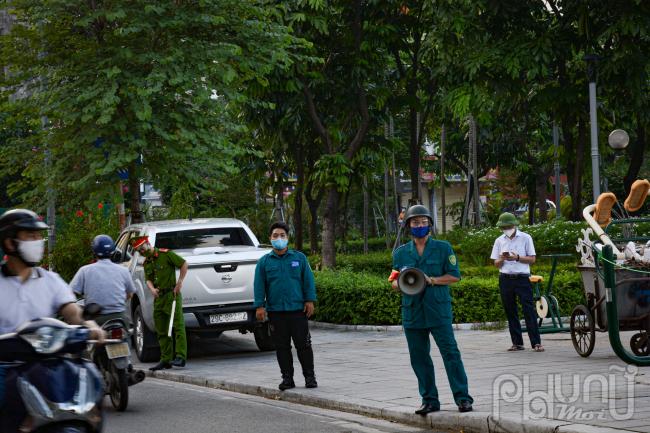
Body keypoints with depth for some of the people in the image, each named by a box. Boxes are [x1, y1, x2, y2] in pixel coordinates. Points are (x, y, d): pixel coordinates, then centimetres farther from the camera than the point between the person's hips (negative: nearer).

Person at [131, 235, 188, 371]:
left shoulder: (165, 254, -7)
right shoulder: (146, 263, 15)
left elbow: (184, 264, -7)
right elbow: (148, 279, 13)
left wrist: (179, 283, -11)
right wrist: (152, 289, -9)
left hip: (171, 295, -8)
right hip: (158, 298, 8)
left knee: (178, 326, -12)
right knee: (161, 331, 8)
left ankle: (180, 357, -16)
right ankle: (165, 360, 12)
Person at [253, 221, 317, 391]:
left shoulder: (299, 258, 6)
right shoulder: (264, 262, 6)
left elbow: (308, 280, 5)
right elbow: (259, 285, 5)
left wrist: (310, 300, -2)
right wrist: (259, 306, -2)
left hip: (298, 309, -1)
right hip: (275, 311, 1)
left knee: (303, 344, 0)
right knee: (282, 347, 5)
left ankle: (310, 377, 10)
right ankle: (287, 378, 13)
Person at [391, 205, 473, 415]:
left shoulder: (443, 248, 4)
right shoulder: (400, 253, 12)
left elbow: (454, 276, 1)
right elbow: (394, 283, 14)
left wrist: (431, 280, -13)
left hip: (438, 309, -3)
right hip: (412, 311, 3)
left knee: (450, 352, -7)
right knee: (419, 357, 6)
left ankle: (463, 397, -4)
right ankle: (429, 400, 14)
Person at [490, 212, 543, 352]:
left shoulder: (525, 238, 2)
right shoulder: (499, 241, 10)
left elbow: (532, 259, 0)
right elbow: (496, 264, 10)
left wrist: (517, 258, -14)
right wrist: (502, 259, -11)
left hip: (522, 278, -4)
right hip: (505, 279, 4)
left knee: (529, 310, -9)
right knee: (510, 312, 5)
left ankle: (536, 342, -11)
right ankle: (517, 342, 11)